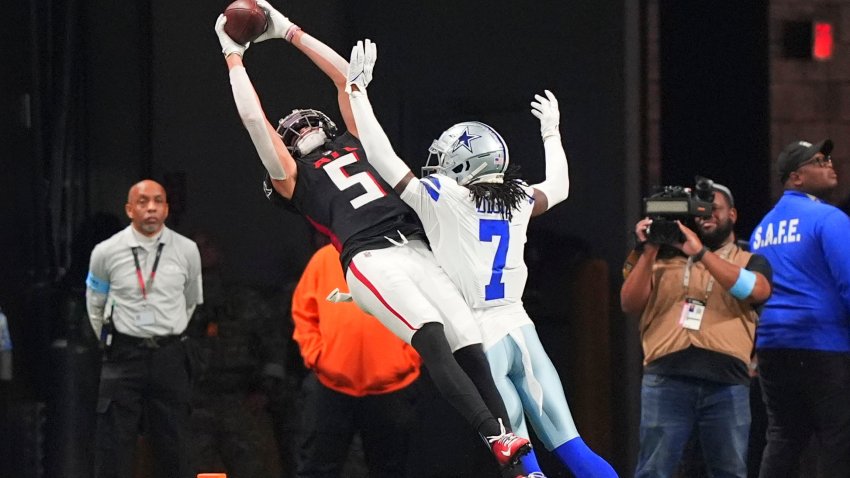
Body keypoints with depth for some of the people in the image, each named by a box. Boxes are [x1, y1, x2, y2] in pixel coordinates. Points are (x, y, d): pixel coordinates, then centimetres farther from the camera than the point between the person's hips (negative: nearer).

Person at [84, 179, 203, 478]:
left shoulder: (187, 251, 0)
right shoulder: (106, 253, -3)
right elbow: (95, 307, 12)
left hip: (169, 354, 1)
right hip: (124, 355, -1)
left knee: (173, 445, 4)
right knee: (114, 444, -4)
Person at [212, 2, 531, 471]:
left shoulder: (355, 145, 30)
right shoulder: (294, 177, 18)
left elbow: (345, 76, 34)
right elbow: (254, 119, 12)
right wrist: (234, 55, 20)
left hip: (416, 251, 5)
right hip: (372, 262, -5)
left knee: (470, 345, -11)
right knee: (431, 337, -27)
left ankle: (520, 464, -17)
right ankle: (497, 438, -37)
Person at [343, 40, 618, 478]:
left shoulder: (445, 199, -6)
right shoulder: (516, 200, 10)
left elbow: (381, 157, -4)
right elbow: (558, 187, 32)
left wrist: (356, 88, 3)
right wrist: (551, 132, 47)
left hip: (477, 339, -5)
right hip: (520, 331, 5)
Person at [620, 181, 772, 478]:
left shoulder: (749, 262, 18)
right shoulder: (665, 259, 19)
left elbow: (755, 290, -6)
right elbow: (630, 305, 9)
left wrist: (700, 252, -10)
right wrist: (647, 253, -1)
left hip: (727, 383, 0)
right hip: (666, 378, 0)